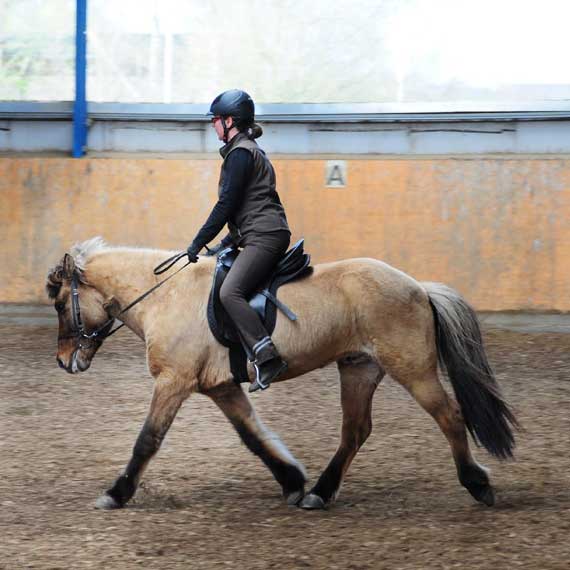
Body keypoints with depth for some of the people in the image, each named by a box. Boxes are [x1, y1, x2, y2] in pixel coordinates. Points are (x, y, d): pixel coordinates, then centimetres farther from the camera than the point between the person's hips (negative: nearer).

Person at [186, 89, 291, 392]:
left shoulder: (240, 153, -9)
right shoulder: (250, 150, 23)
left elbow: (226, 204, -13)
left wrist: (198, 243, -10)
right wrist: (226, 243, 27)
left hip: (264, 237, -11)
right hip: (264, 235, 11)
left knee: (229, 292, -24)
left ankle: (268, 357, -33)